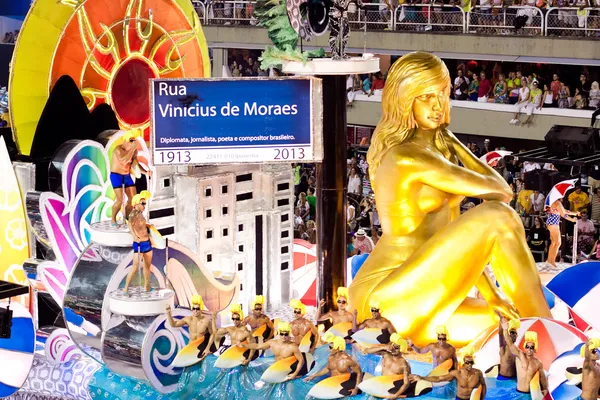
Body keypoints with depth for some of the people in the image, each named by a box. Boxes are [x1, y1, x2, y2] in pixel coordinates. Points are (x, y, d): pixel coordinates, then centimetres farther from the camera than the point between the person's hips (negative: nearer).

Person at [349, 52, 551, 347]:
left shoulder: (437, 149, 17)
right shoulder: (408, 157, -13)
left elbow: (454, 236, 16)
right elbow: (501, 192, -6)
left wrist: (493, 297, 6)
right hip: (387, 300, -9)